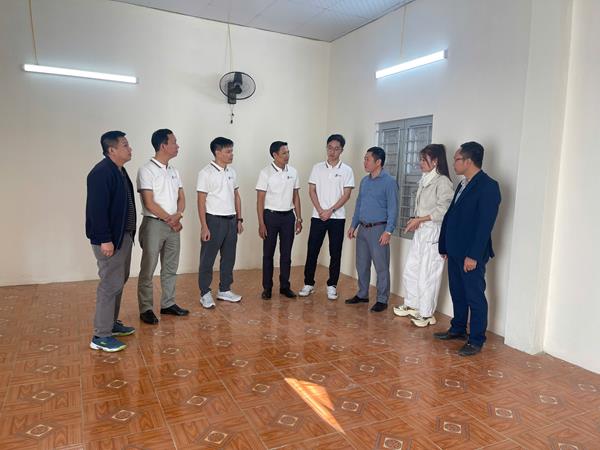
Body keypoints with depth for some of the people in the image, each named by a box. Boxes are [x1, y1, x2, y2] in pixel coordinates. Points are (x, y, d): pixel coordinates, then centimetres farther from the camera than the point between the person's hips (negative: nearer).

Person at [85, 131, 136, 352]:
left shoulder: (120, 171, 12)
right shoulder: (101, 172, -18)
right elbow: (97, 209, -22)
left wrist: (129, 234, 15)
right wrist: (104, 240, -23)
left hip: (124, 235, 10)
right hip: (110, 239, -10)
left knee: (119, 281, 18)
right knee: (110, 285, -5)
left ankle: (112, 323, 31)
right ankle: (101, 336, 5)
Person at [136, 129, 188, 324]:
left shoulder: (173, 171, 11)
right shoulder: (146, 170, -10)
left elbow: (181, 197, 11)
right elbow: (149, 203, -15)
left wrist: (177, 216, -9)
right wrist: (170, 219, -9)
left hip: (173, 225, 7)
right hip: (154, 224, -7)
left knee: (170, 268, 13)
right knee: (148, 270, 1)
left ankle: (168, 304, 25)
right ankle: (146, 309, 11)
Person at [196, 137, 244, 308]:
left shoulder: (232, 172, 9)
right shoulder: (206, 173, -9)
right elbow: (201, 201, -11)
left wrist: (239, 219, 10)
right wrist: (204, 226, -15)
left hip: (231, 220, 6)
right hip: (214, 220, -6)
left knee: (229, 258, 12)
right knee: (207, 259, 3)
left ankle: (224, 290, 26)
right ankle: (205, 293, 14)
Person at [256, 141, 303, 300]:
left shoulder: (293, 172, 4)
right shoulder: (265, 173, -8)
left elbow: (296, 196, 10)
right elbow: (260, 200, -8)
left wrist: (299, 218, 7)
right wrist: (261, 224, -12)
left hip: (288, 216, 3)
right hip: (271, 216, -3)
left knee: (286, 254, 9)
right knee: (268, 254, 6)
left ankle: (285, 286, 21)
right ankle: (267, 287, 17)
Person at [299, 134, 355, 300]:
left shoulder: (346, 170, 1)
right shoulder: (317, 168, 5)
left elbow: (346, 194, -4)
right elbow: (312, 190, 2)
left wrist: (330, 211, -12)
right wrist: (320, 211, -10)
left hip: (337, 217, -1)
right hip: (318, 216, 1)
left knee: (335, 253, 4)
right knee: (312, 251, 4)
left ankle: (332, 285, 16)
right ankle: (309, 284, 16)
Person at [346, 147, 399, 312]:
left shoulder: (389, 182, -9)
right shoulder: (364, 181, 12)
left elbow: (393, 209, -13)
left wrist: (388, 231, -18)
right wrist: (353, 225, 14)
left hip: (378, 229, -7)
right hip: (363, 229, 7)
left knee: (381, 267, 1)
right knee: (362, 264, 14)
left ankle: (382, 300, 11)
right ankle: (362, 294, 28)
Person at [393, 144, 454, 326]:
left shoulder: (443, 181, -13)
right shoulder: (424, 180, 13)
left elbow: (443, 211, -17)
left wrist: (419, 219, -13)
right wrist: (415, 221, 3)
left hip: (433, 233, -9)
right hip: (419, 231, 9)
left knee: (427, 274, -1)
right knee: (410, 270, 15)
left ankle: (426, 313, 13)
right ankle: (412, 305, 31)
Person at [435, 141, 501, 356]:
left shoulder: (488, 186, -14)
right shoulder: (463, 184, 14)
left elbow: (485, 224, -20)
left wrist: (473, 255, -21)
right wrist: (444, 246, 13)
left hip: (471, 254, -9)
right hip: (455, 251, 9)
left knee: (475, 297, 2)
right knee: (457, 293, 18)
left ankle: (476, 340, 14)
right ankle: (458, 329, 33)